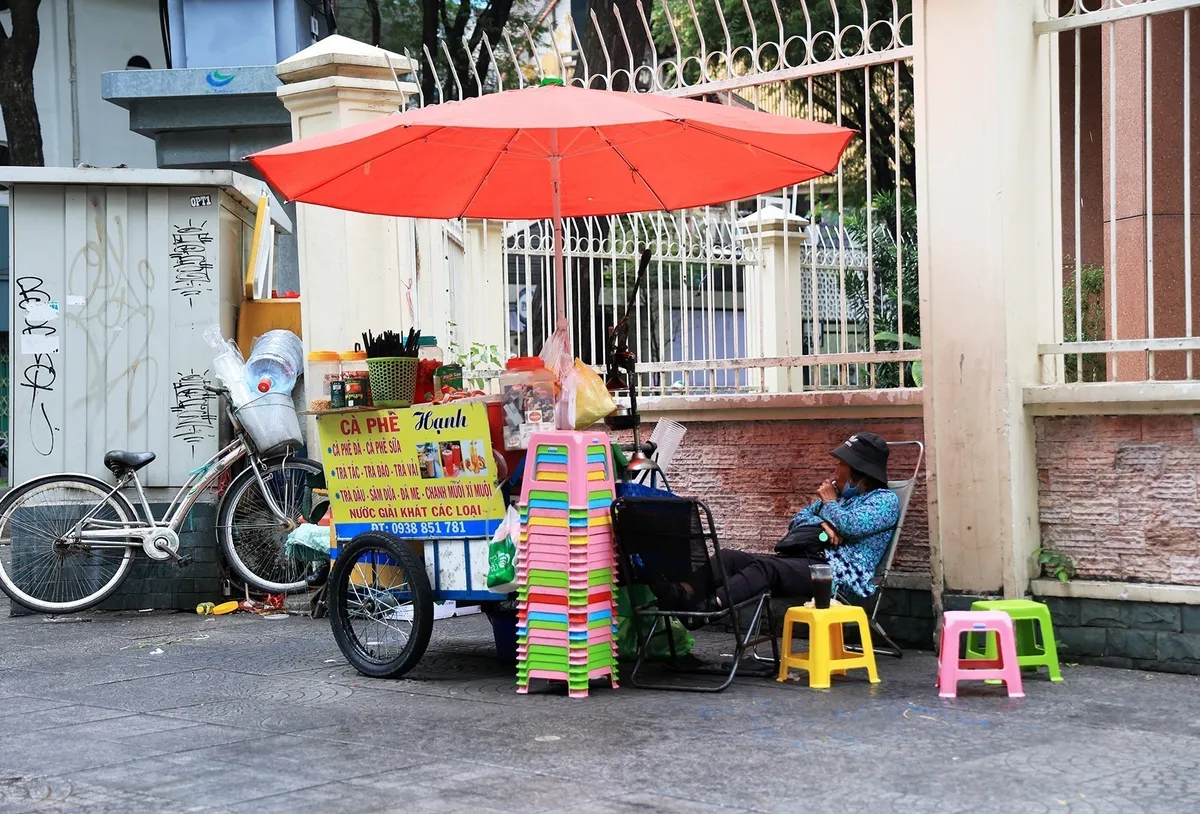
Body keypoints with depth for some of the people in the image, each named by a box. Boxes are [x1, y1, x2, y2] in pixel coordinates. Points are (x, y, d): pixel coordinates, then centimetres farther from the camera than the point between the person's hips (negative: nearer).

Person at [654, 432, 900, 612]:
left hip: (841, 574, -8)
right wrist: (821, 523, 0)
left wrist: (830, 503, 5)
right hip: (806, 558, 8)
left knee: (766, 567, -35)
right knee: (730, 557, -17)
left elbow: (851, 526, -14)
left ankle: (707, 605, -57)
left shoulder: (884, 500, 5)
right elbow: (797, 521, 21)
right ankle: (686, 592, -43)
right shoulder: (836, 493, 29)